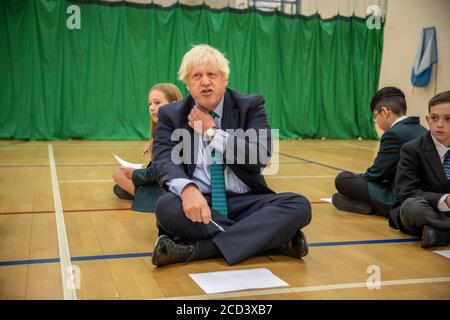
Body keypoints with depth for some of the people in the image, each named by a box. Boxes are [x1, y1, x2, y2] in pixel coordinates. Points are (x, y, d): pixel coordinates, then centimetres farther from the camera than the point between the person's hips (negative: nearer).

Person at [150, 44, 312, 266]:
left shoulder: (250, 106, 6)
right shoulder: (171, 115, 7)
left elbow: (261, 157, -8)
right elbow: (164, 161, -10)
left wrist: (212, 132, -7)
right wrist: (187, 189, -32)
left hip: (244, 202, 1)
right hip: (199, 201, 0)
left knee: (299, 205, -25)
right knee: (167, 206, -34)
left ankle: (197, 250, -31)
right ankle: (271, 239, -27)